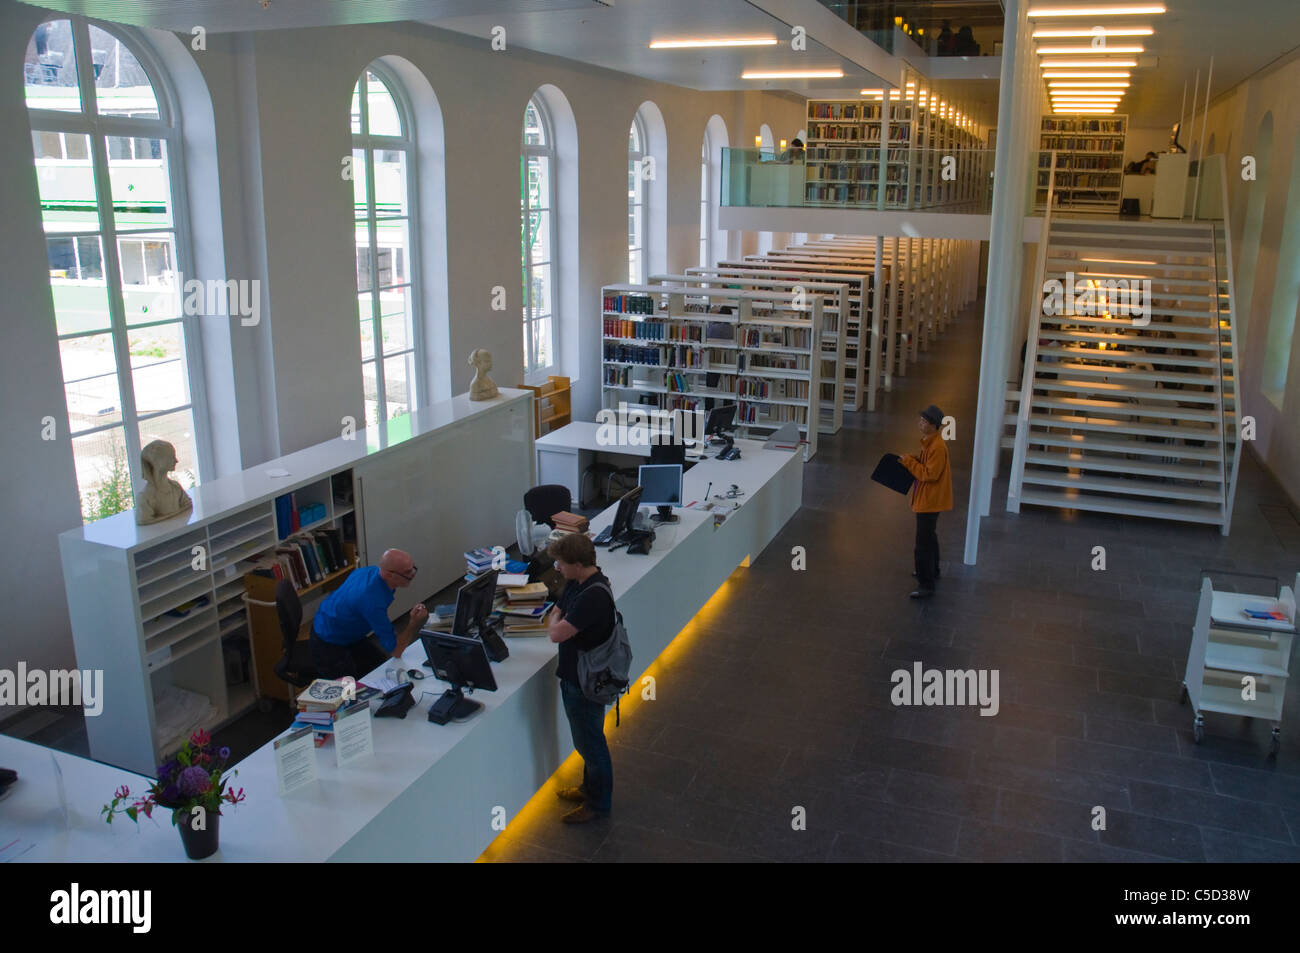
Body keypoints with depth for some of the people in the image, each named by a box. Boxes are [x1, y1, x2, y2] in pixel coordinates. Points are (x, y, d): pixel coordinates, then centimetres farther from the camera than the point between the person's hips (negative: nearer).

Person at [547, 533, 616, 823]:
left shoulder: (594, 596, -32)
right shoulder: (577, 583, 0)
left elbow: (556, 633, -29)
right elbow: (553, 617, 12)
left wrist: (556, 622, -10)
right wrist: (558, 622, -6)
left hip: (586, 682, -10)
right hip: (573, 675, 10)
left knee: (591, 742, 9)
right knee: (585, 739, 26)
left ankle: (599, 803, 26)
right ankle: (589, 787, 45)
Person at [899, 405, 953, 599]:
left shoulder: (938, 447, -25)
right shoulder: (929, 441, 7)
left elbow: (930, 474, -26)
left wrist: (909, 462, -19)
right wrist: (911, 460, 1)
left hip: (930, 501, -11)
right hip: (928, 498, 11)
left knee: (923, 543, -8)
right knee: (929, 537, 26)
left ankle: (926, 585, -3)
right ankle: (932, 571, 44)